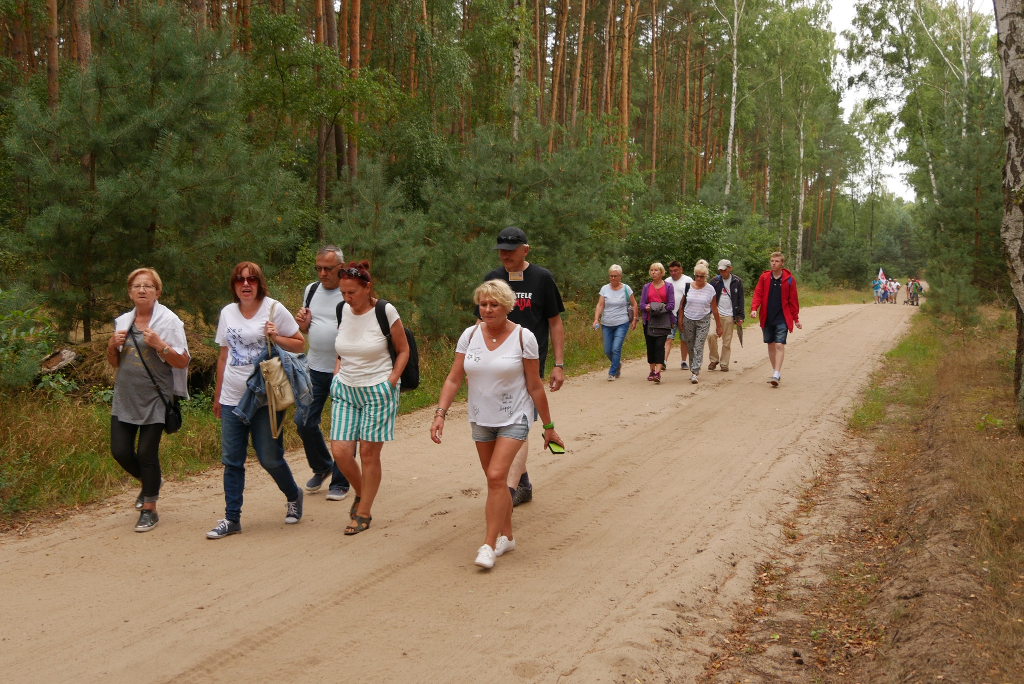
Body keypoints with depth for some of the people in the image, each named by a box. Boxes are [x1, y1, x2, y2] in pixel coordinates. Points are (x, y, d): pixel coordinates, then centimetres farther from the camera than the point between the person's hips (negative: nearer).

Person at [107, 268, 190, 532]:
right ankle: (150, 481, 34)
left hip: (154, 399, -5)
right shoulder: (123, 322, 10)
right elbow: (115, 363, 18)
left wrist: (159, 345, -21)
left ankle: (149, 509, 12)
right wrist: (112, 346, -2)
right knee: (120, 451, 3)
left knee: (146, 452, -4)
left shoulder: (169, 321, -6)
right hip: (125, 399, 5)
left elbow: (182, 362, -8)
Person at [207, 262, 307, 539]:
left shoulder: (274, 309, -4)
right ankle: (232, 519, 11)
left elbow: (300, 344, -1)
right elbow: (224, 355, 17)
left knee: (270, 458, 0)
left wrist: (276, 337, -19)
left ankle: (294, 496, 28)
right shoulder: (227, 313, 8)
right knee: (232, 461, 3)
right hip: (232, 399, 4)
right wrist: (217, 394, 19)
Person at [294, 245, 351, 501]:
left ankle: (339, 483, 15)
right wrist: (303, 324, -1)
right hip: (314, 368, 5)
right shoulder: (311, 290, 10)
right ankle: (321, 467, 31)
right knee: (305, 423, 5)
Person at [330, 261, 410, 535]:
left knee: (368, 453, 1)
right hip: (345, 390, 4)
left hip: (378, 391, -4)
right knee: (340, 451, -3)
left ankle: (364, 513, 15)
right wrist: (337, 377, 7)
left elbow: (403, 350, -1)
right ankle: (361, 493, 26)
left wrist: (391, 380, -10)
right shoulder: (342, 311, 4)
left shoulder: (385, 311, -10)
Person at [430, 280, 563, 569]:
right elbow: (454, 379, -2)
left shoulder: (523, 338, -11)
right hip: (481, 418, 4)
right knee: (495, 480, 12)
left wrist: (548, 427, -2)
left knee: (497, 476, -17)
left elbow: (535, 386, -6)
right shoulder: (470, 335, -2)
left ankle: (489, 545, -10)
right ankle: (506, 536, 29)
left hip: (514, 418, -4)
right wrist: (440, 413, -14)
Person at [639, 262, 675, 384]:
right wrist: (648, 307, -15)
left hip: (663, 321, -3)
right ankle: (652, 371, 21)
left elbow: (672, 305, -2)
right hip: (649, 320, 3)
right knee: (650, 346, 7)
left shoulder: (668, 287, 4)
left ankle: (658, 373, -20)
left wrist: (661, 308, -17)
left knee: (659, 345, -14)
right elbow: (641, 305, 6)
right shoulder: (647, 287, 12)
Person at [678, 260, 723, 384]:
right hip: (688, 320, 2)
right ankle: (693, 368, 21)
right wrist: (680, 320, 5)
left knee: (698, 347, -10)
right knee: (690, 347, 6)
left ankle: (694, 373, -14)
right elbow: (682, 305, 9)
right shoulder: (688, 287, 1)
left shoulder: (710, 289, -2)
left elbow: (714, 309, 4)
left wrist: (718, 326, 6)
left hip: (703, 320, -2)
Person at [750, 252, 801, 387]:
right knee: (771, 345, 10)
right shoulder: (764, 277, 4)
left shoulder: (789, 279, -1)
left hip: (782, 318, -3)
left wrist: (796, 319, 5)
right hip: (767, 318, 3)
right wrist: (754, 308, -16)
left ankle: (776, 375, -16)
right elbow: (758, 294, 2)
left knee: (780, 345, -12)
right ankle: (776, 372, 21)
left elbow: (793, 300, 2)